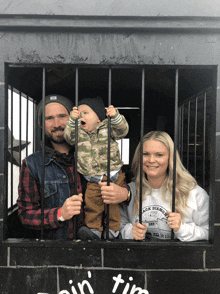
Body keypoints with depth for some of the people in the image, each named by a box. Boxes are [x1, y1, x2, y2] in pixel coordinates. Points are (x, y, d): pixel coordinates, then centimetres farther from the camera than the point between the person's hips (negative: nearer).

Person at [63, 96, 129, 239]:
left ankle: (113, 231, 32)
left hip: (114, 177, -1)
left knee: (113, 206, 12)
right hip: (93, 181, 1)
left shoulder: (108, 128, -4)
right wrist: (72, 121, -27)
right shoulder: (79, 132, 2)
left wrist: (115, 116, -34)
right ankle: (94, 232, 32)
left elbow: (122, 130, -16)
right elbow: (69, 137, -13)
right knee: (92, 208, 12)